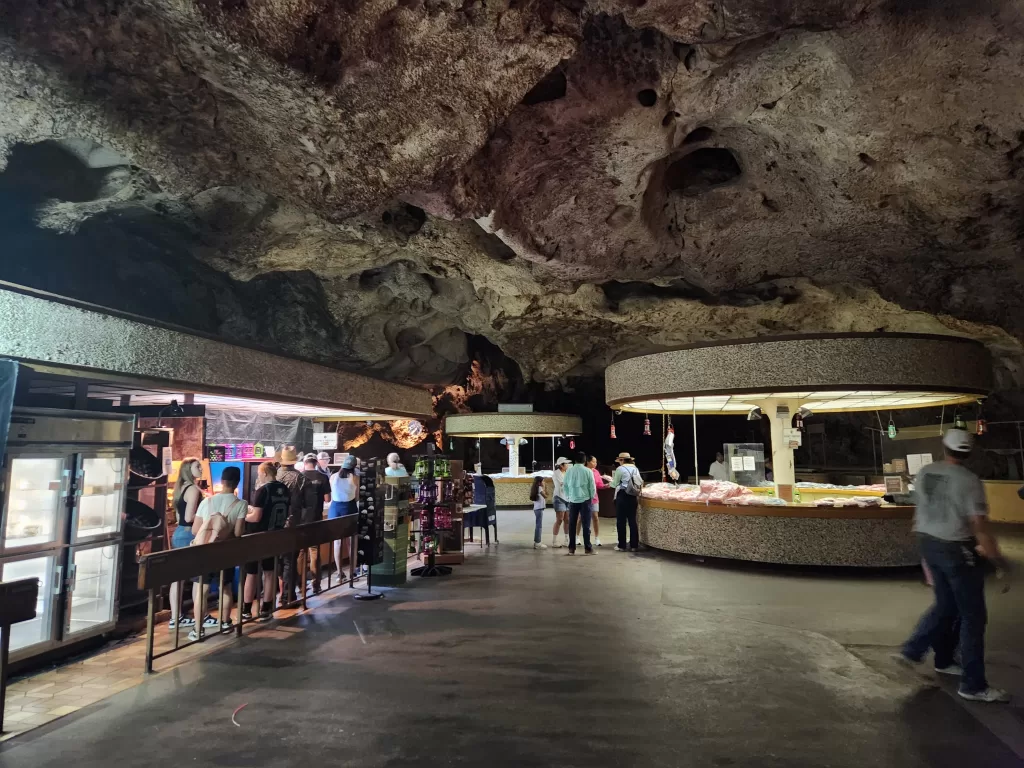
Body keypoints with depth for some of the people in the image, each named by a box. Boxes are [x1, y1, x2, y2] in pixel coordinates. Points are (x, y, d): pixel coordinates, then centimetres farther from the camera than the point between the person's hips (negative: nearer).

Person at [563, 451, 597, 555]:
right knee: (586, 524, 3)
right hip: (585, 500, -2)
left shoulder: (569, 470, 2)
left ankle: (571, 548, 10)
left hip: (572, 501, 2)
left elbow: (565, 486, 7)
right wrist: (591, 497, 13)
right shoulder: (588, 471, -6)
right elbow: (592, 487, -3)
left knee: (572, 524, 8)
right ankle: (587, 548, 4)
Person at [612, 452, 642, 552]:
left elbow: (615, 484, 0)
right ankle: (634, 545, 11)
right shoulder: (635, 469, 12)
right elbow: (640, 482, 18)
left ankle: (622, 546, 4)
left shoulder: (620, 469, -6)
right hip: (633, 496, 6)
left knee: (621, 521, 1)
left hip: (622, 495, -6)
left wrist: (612, 481, 22)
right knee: (632, 521, 9)